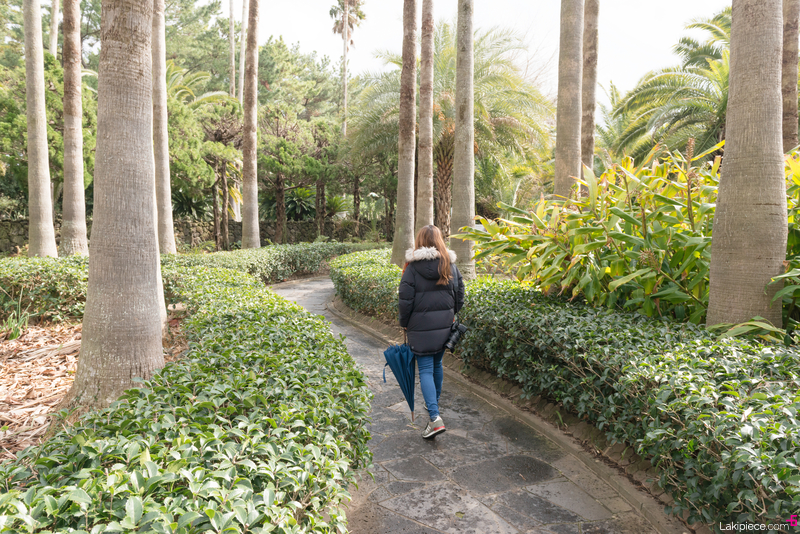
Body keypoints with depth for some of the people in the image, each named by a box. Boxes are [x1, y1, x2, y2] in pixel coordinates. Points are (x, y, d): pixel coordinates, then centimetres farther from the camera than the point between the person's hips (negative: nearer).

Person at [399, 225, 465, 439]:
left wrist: (404, 324, 3)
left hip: (421, 326, -4)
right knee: (437, 365, 20)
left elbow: (405, 300, -10)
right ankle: (434, 404, 37)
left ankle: (435, 418, -11)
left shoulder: (413, 267, -11)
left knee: (425, 369, -1)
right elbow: (459, 294, 8)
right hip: (444, 324, 5)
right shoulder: (450, 265, 2)